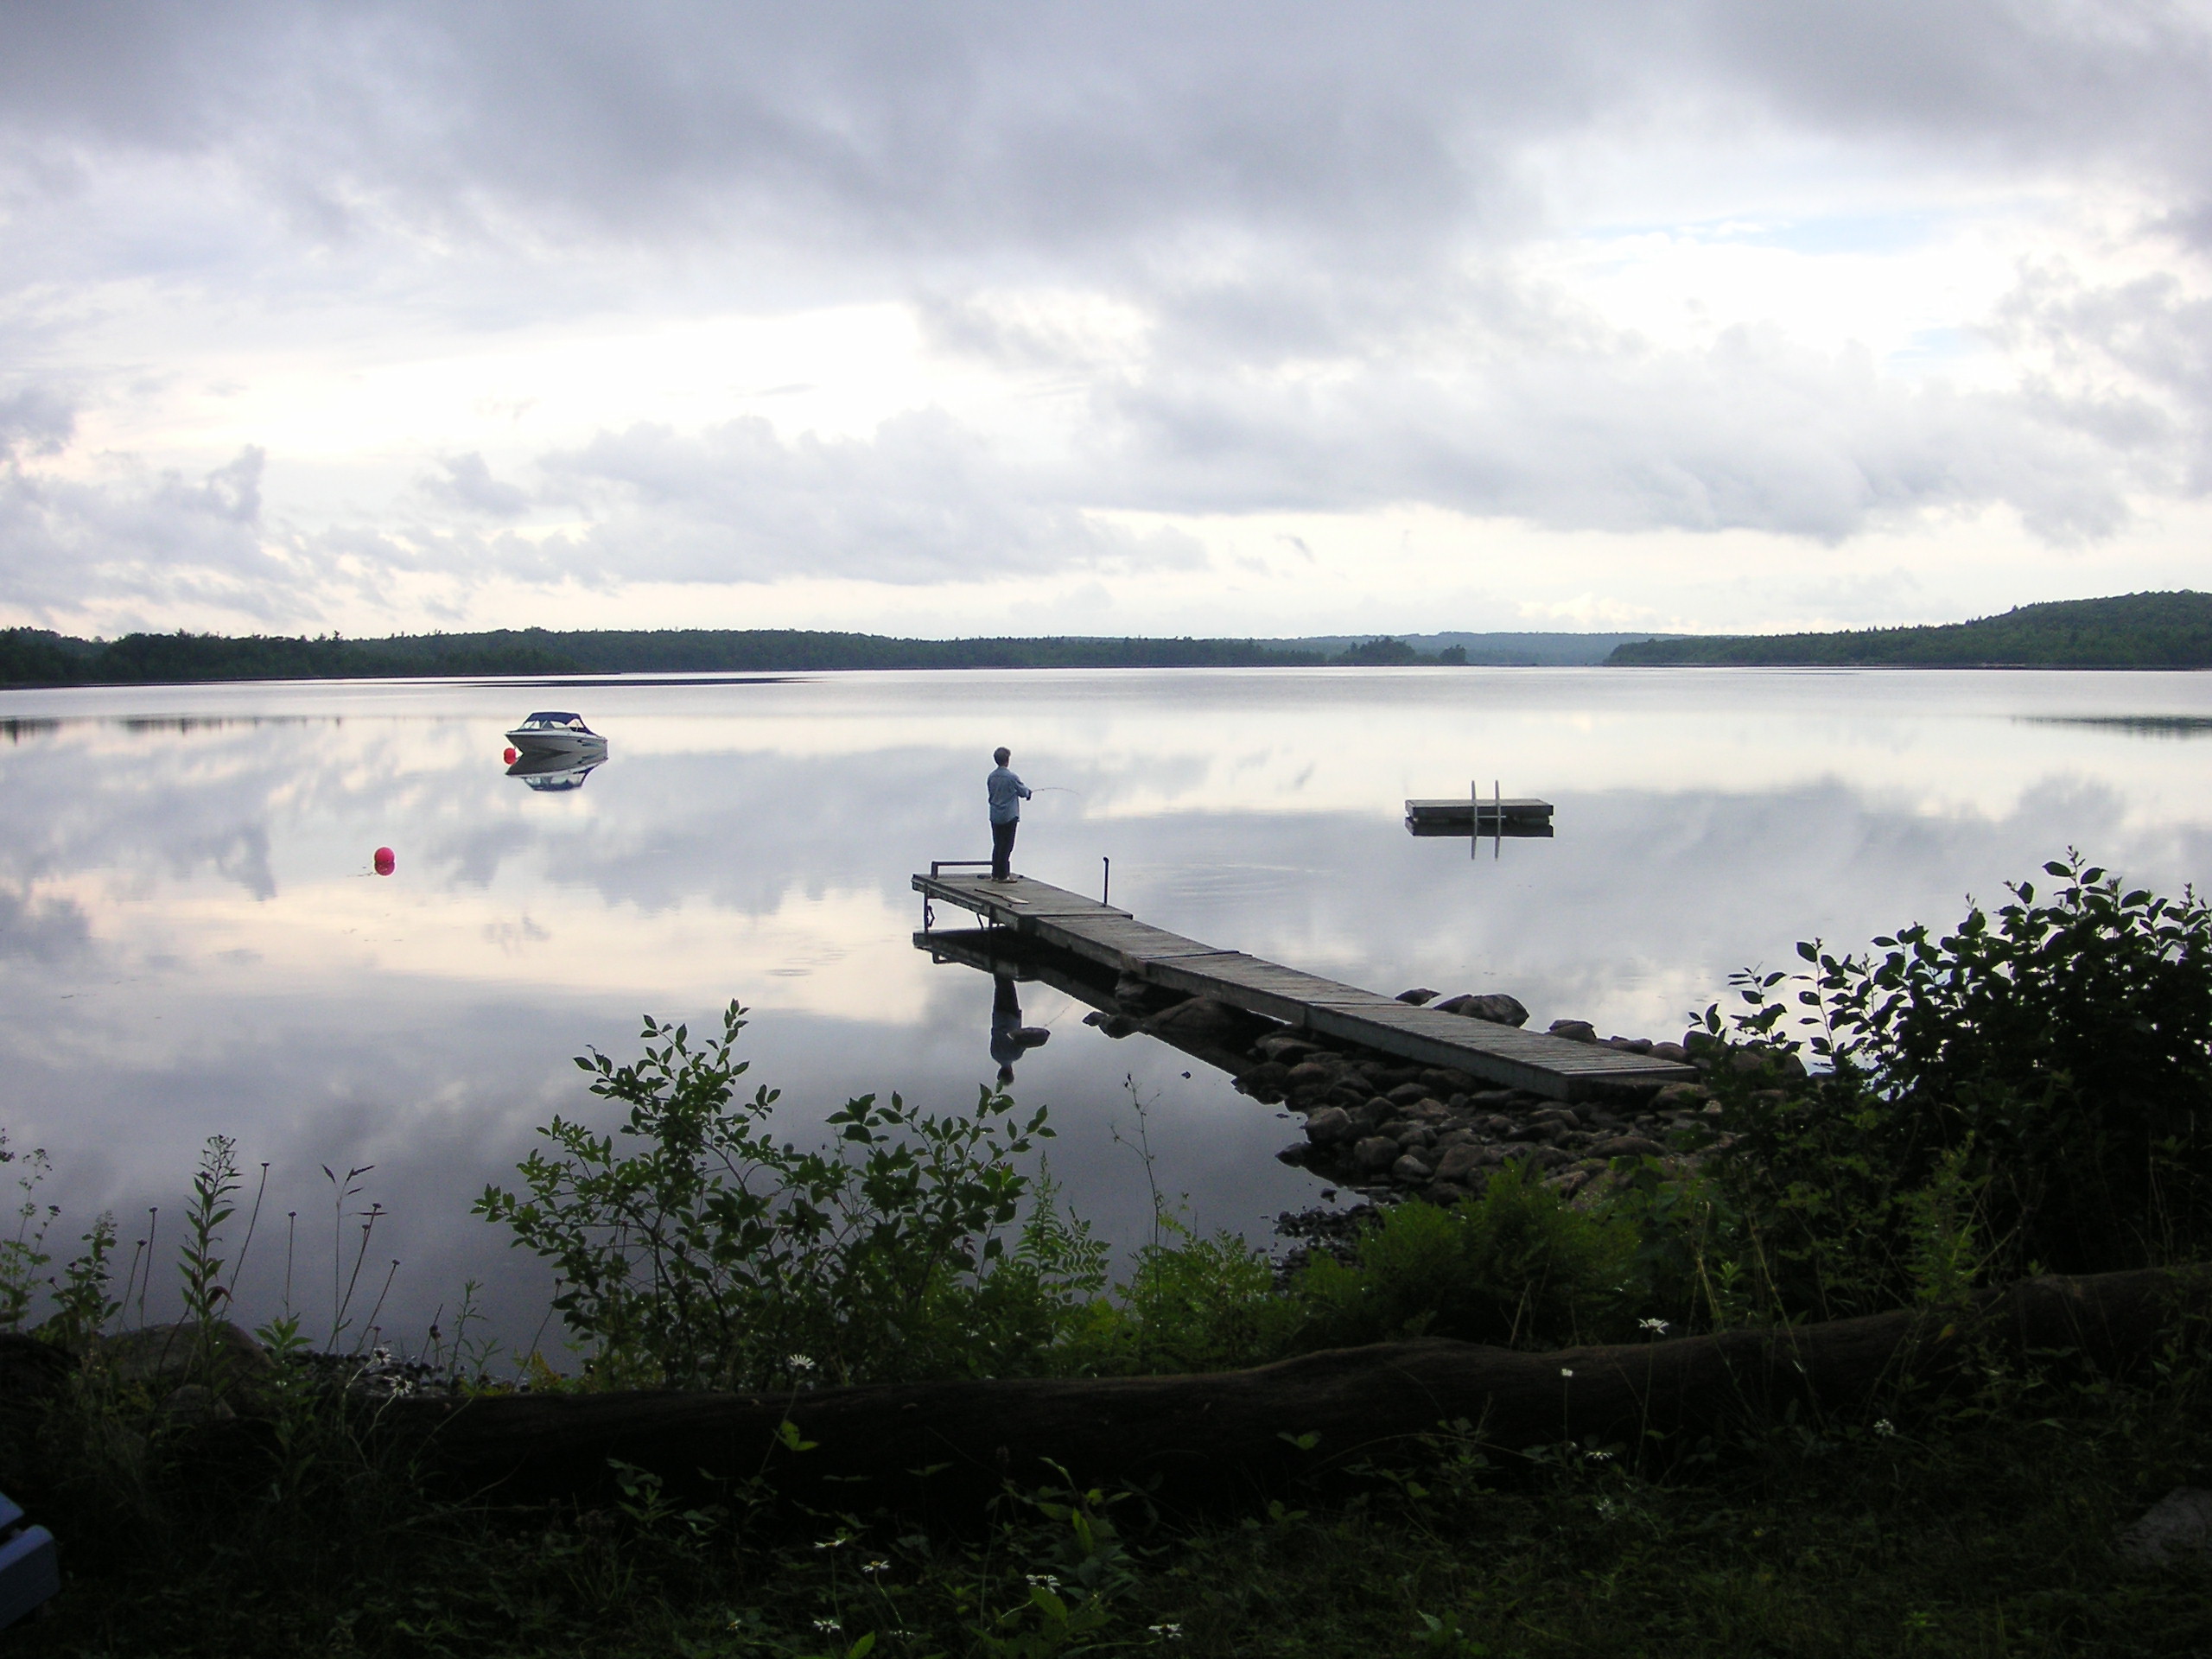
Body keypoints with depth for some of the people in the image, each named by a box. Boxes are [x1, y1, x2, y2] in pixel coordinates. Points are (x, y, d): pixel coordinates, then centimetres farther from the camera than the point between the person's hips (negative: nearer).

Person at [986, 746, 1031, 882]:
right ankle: (1003, 875, 0)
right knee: (1006, 846, -1)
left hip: (995, 816, 6)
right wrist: (1028, 791, 20)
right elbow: (1023, 793, -5)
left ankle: (995, 874, 16)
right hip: (1009, 816, -6)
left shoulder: (991, 777, 2)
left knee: (997, 845, 13)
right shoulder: (1012, 777, -15)